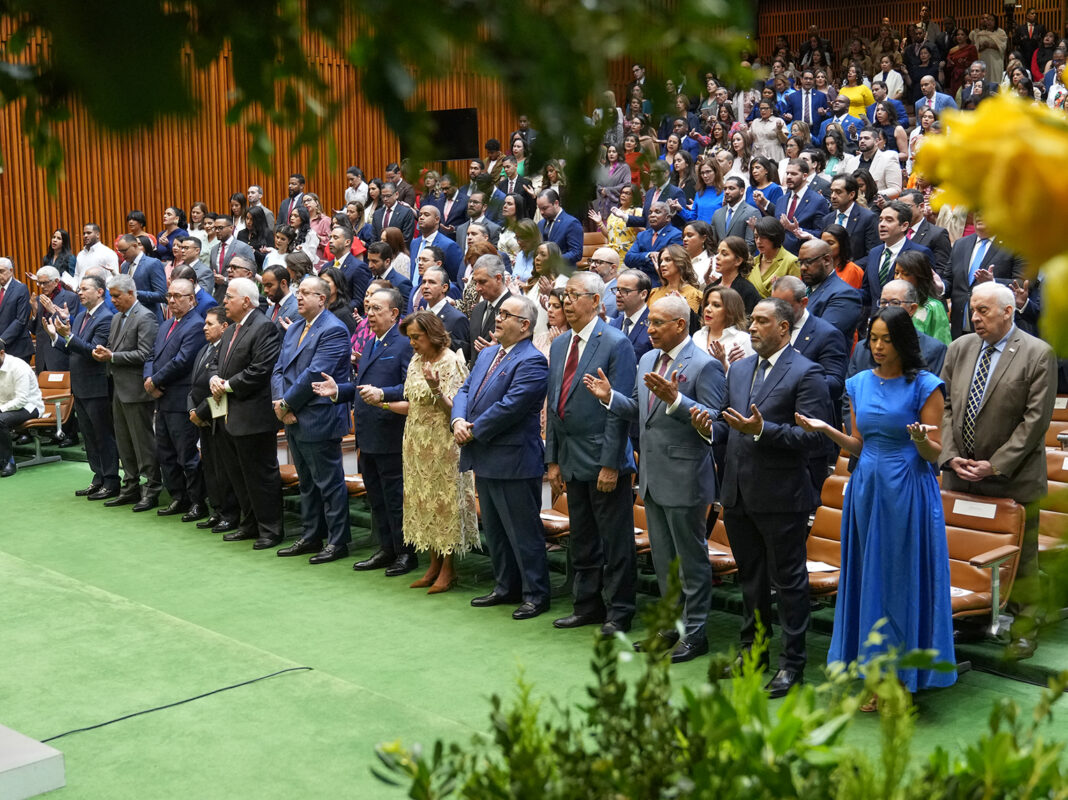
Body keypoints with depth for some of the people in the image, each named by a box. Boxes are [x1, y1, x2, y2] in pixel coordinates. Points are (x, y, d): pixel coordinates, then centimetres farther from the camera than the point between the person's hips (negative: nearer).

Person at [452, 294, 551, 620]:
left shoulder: (531, 362, -16)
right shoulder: (487, 353, 14)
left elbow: (509, 407, -22)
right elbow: (465, 391, 13)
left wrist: (474, 432, -15)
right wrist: (458, 421, -6)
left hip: (514, 462, -9)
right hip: (485, 459, 9)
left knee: (523, 532, 0)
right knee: (494, 530, 18)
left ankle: (536, 594, 10)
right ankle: (506, 587, 31)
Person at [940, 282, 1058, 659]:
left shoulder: (1038, 354, -9)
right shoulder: (959, 349, 7)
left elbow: (1036, 419, -12)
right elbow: (945, 407, 8)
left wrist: (995, 465, -15)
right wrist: (950, 456, -5)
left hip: (1013, 478, -4)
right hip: (961, 474, 5)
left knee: (1020, 558, 5)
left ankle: (1024, 630, 18)